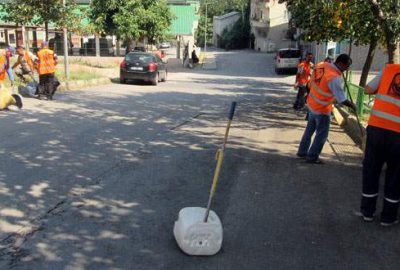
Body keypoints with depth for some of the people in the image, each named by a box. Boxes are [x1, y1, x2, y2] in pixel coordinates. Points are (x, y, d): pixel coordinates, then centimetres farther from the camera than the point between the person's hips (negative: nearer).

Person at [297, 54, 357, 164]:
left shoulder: (322, 64, -7)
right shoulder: (335, 78, -29)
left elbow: (311, 82, 8)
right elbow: (342, 99, -23)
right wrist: (352, 106, -6)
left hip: (311, 104, 8)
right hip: (322, 109, -8)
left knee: (310, 129, 23)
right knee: (322, 134, 9)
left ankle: (302, 151, 35)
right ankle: (312, 157, 18)